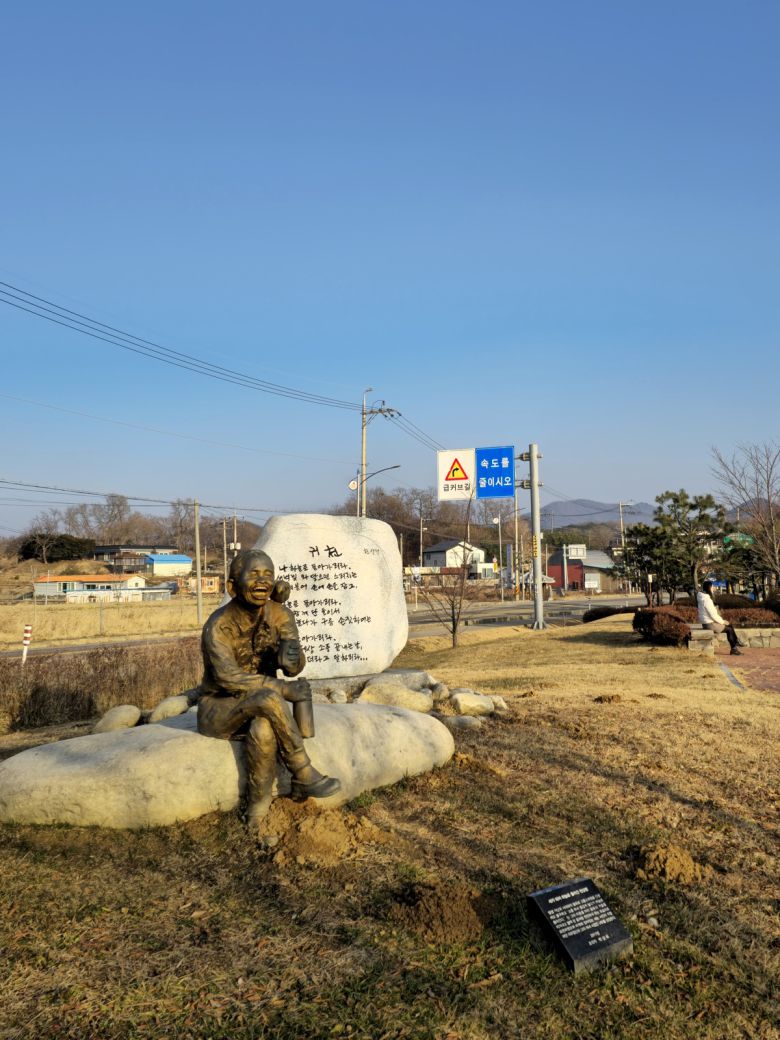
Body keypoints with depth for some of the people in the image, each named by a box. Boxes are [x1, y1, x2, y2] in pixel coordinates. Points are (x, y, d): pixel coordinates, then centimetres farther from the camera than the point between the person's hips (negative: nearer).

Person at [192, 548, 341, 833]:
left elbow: (295, 666, -19)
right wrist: (285, 689, -35)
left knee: (263, 730, -35)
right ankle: (304, 776, -23)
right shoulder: (218, 626, -22)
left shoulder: (281, 615, -9)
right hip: (219, 709, -3)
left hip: (258, 709, 4)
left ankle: (257, 819, -21)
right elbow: (229, 677, -33)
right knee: (268, 699, -35)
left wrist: (291, 655, -44)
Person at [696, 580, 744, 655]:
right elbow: (713, 615, -22)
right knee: (729, 629, 2)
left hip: (710, 622, 9)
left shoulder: (704, 598, 10)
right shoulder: (706, 600, -22)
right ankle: (734, 648, 14)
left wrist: (722, 620, 10)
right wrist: (722, 621, -8)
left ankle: (736, 642, 19)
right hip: (710, 624, -9)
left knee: (730, 625, 14)